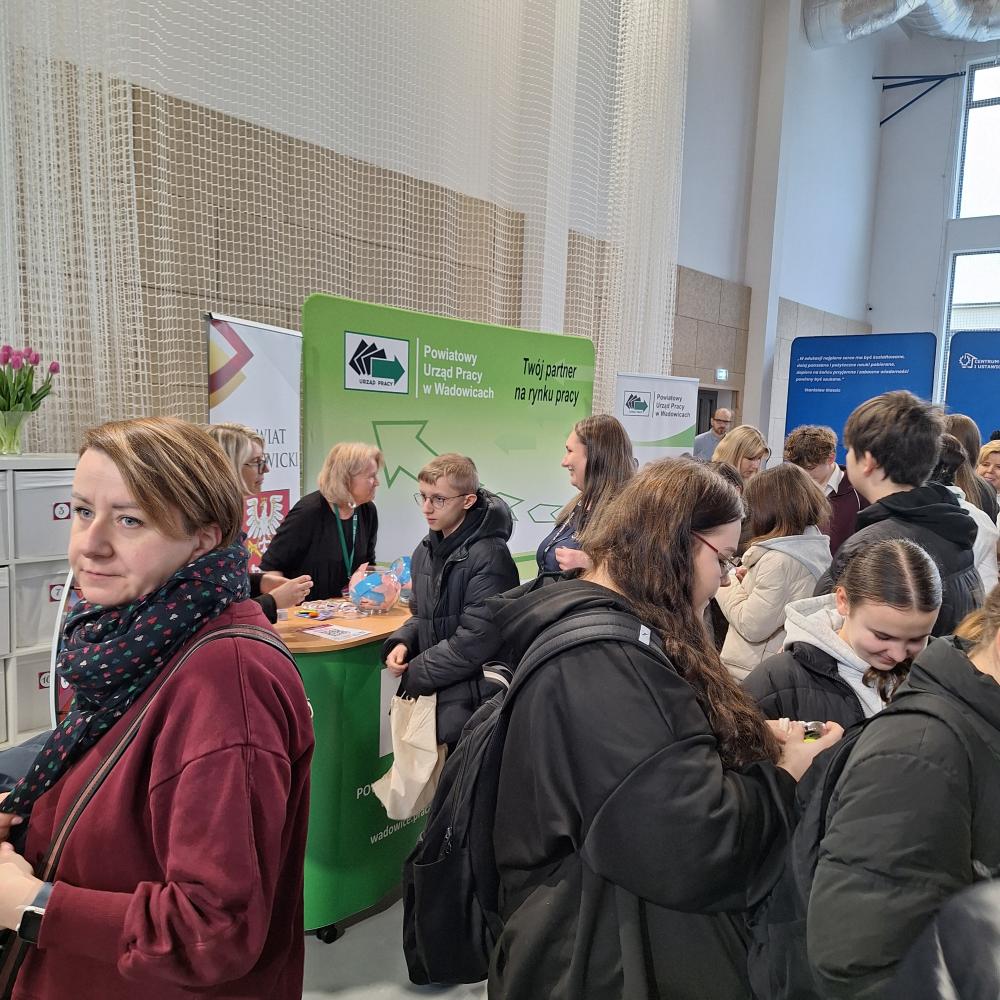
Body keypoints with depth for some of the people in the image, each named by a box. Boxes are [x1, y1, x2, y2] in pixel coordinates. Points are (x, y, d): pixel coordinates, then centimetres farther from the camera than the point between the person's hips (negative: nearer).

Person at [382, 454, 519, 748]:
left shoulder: (489, 556, -18)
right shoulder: (426, 551, 8)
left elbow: (474, 641, -20)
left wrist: (414, 674, -11)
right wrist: (401, 642, 0)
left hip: (468, 704, -7)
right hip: (426, 694, 7)